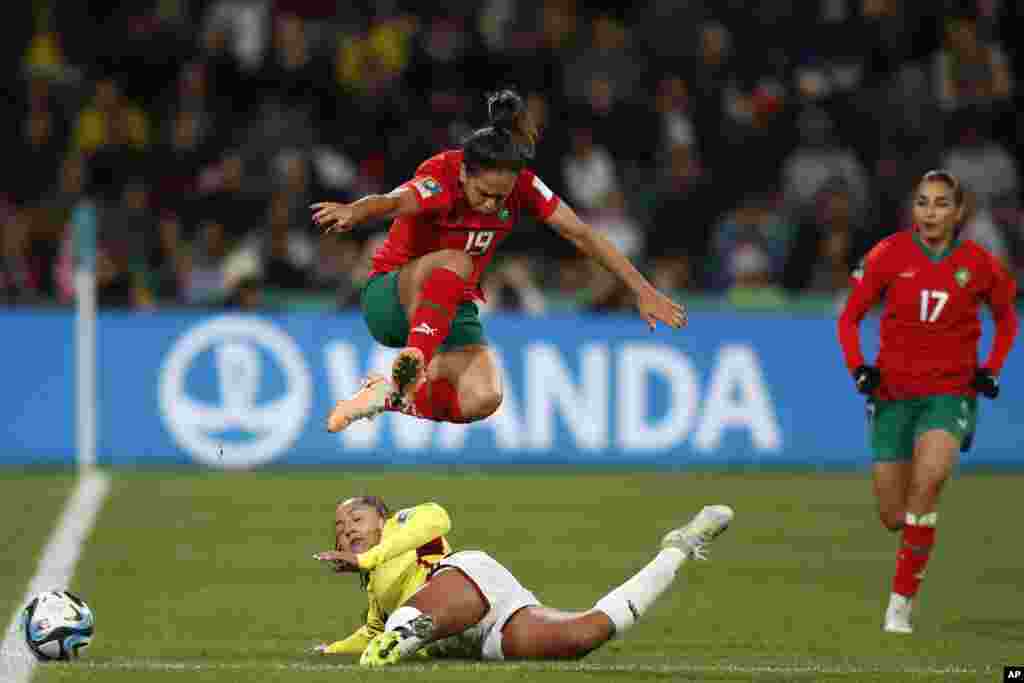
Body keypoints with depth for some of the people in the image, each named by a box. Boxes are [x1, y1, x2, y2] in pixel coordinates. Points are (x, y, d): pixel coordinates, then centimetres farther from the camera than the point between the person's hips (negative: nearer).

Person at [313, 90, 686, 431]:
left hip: (453, 310, 5)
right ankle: (411, 370, -45)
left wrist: (643, 291, -8)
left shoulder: (521, 185, -11)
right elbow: (394, 202, -48)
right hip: (392, 300, -5)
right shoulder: (441, 180, -26)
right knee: (455, 263, -38)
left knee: (483, 400, -25)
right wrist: (352, 212, -71)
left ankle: (389, 395, -5)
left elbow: (583, 235, -6)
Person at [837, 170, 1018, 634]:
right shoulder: (888, 256, -6)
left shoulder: (980, 264, -4)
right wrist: (858, 367, -11)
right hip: (894, 392, 1)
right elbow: (850, 317, 4)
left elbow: (1006, 319, 15)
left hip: (951, 392, -1)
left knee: (928, 477, -29)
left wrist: (991, 370, 2)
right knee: (893, 517, 3)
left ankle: (901, 602, -20)